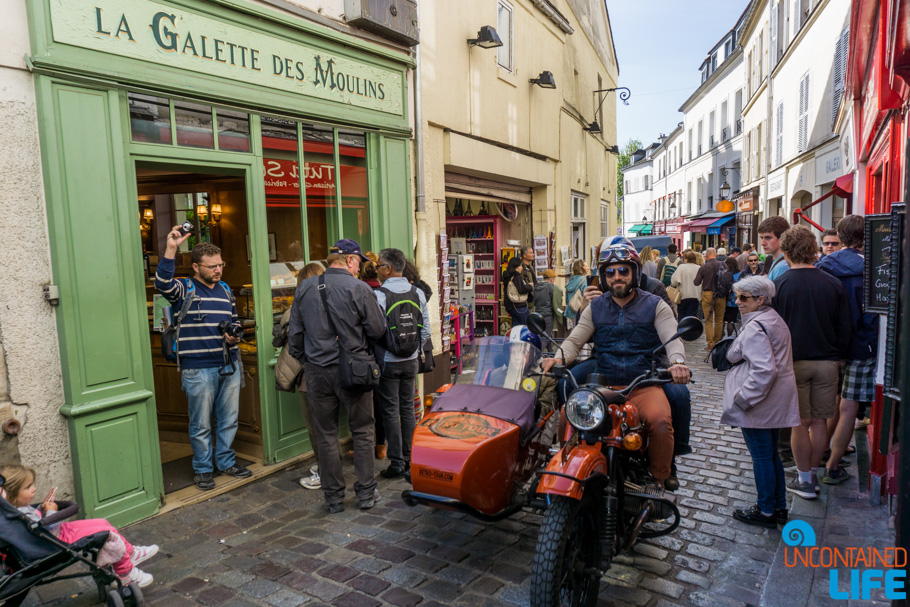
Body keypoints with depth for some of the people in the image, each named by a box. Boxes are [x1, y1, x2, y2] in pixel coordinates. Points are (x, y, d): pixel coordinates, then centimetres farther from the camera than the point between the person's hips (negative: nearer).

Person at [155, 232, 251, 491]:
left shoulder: (225, 290, 13)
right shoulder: (184, 289, -5)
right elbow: (163, 283, -28)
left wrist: (234, 335, 1)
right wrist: (171, 248, -37)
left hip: (229, 367, 5)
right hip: (199, 370, -5)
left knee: (229, 420, 14)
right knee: (201, 424, 7)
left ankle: (225, 461, 31)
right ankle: (203, 468, 23)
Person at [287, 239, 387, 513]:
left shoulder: (305, 288, 3)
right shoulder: (359, 289, -10)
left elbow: (295, 333, 7)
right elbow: (378, 331, -8)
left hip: (317, 371, 3)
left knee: (326, 436, 12)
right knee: (362, 432, 12)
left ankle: (333, 497, 20)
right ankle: (366, 492, 18)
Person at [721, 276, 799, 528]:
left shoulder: (755, 327, -20)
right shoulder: (775, 319, 13)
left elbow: (764, 370, -28)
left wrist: (741, 399, -23)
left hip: (759, 403, -10)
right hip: (777, 401, 10)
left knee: (762, 456, 1)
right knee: (771, 454, 18)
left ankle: (766, 512, 14)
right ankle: (780, 508, 28)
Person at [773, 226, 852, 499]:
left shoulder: (778, 285, -9)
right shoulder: (833, 284, -1)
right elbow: (845, 328, 5)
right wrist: (837, 356, 17)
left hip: (794, 362, -3)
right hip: (827, 362, 3)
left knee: (800, 422, 6)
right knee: (819, 421, 12)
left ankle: (804, 479, 14)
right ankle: (810, 474, 22)